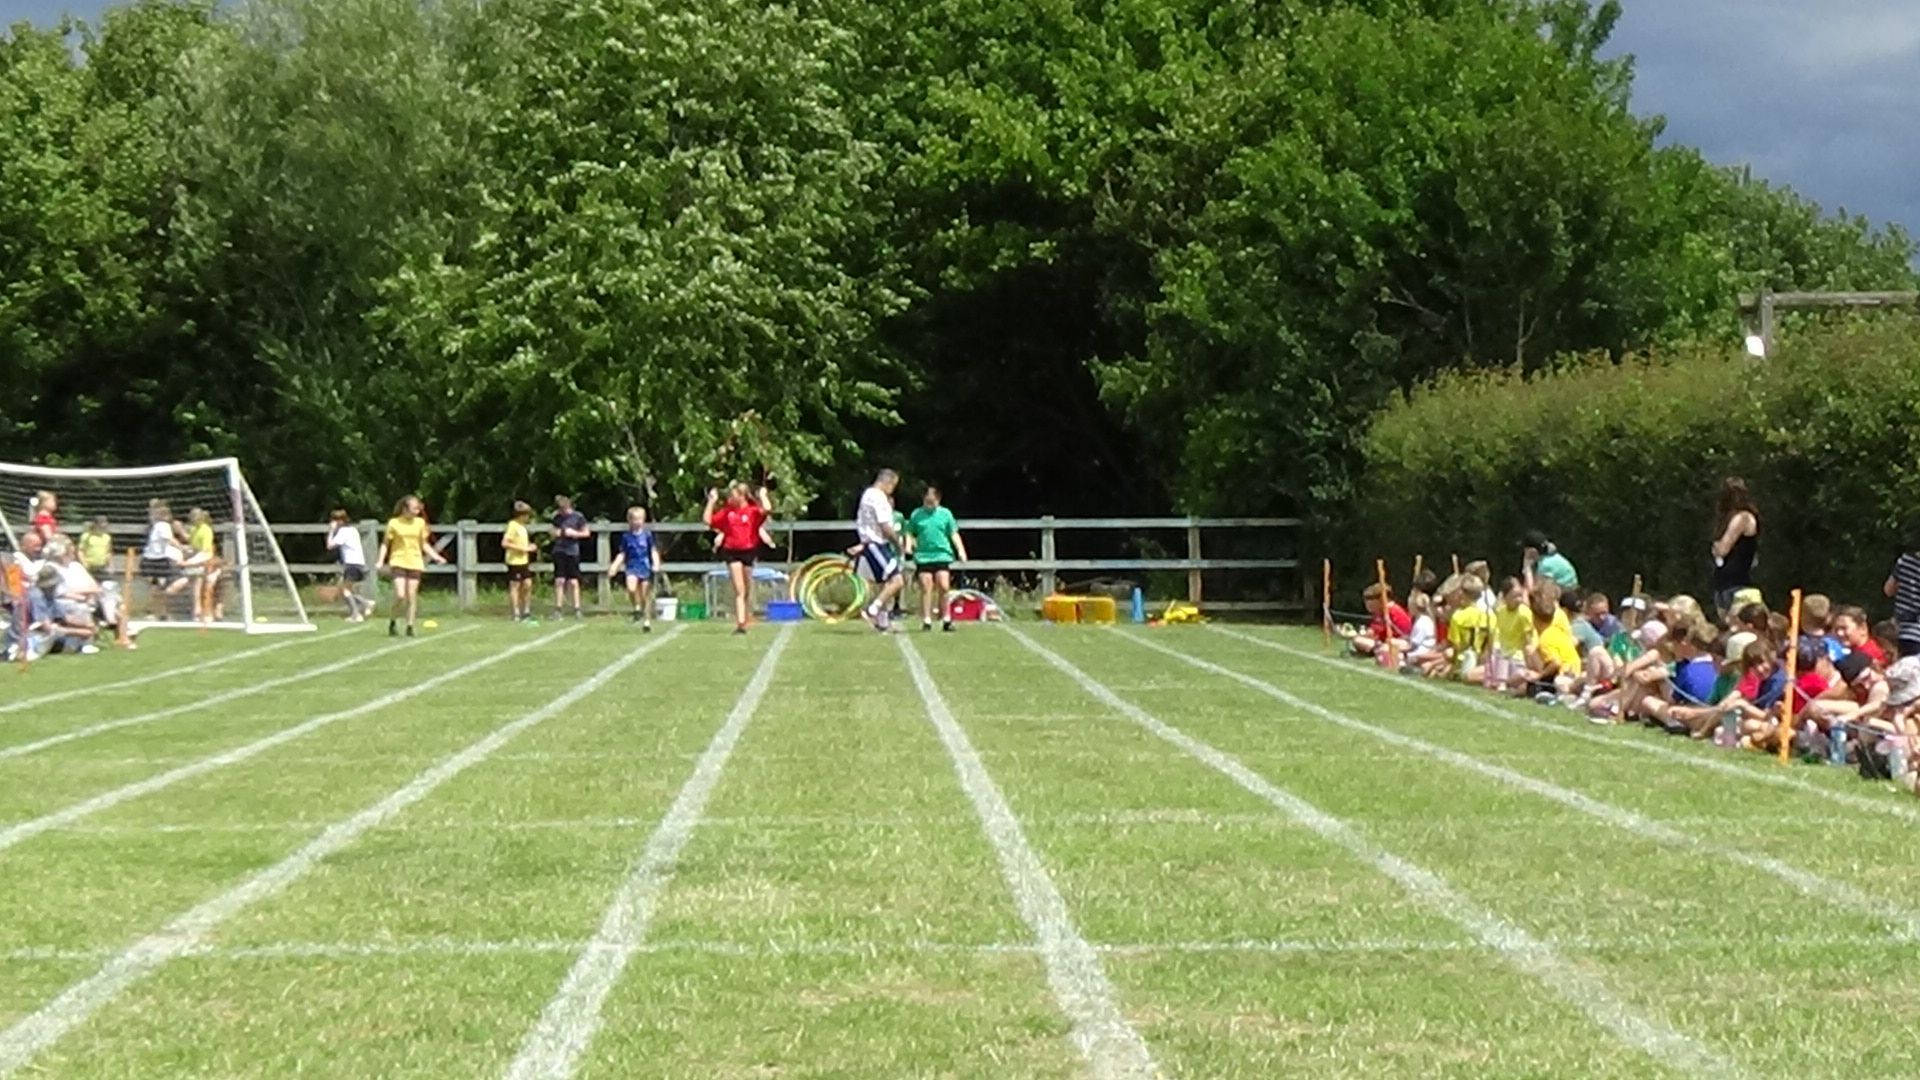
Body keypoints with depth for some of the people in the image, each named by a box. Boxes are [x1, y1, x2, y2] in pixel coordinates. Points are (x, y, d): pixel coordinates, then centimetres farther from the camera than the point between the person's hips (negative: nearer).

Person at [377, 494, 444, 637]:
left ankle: (410, 627, 7)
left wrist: (436, 556, 3)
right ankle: (393, 623, 6)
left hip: (415, 563, 3)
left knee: (412, 596, -1)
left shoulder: (420, 523, 6)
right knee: (400, 595, -14)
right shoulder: (394, 523, -3)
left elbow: (424, 544, 14)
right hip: (398, 562, -3)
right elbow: (385, 543, 2)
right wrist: (381, 560, -9)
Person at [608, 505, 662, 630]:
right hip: (632, 567, 1)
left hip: (645, 567, -1)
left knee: (646, 595, -1)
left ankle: (647, 622, 11)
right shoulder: (626, 536, 6)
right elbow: (622, 554, 10)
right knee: (631, 589, -27)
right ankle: (637, 608, 0)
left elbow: (653, 551, 3)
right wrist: (614, 566, -2)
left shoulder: (647, 534, 1)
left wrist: (656, 564, -13)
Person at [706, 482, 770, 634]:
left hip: (749, 551, -1)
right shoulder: (727, 511, 6)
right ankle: (740, 623, -13)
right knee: (739, 590, -7)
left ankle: (744, 622, 22)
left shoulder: (753, 510, -4)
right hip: (732, 551, 1)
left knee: (747, 591, 10)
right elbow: (708, 519, 9)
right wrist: (712, 501, 5)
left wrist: (763, 496, -9)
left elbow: (767, 509, -24)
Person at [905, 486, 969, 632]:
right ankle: (926, 620, 4)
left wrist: (961, 550, -4)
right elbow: (910, 533, 12)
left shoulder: (945, 514, 6)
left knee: (944, 587, -8)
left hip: (942, 555, 0)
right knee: (926, 588, -2)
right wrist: (909, 545, -7)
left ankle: (946, 619, 2)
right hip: (923, 556, 0)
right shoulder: (916, 515, 6)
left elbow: (954, 534, 7)